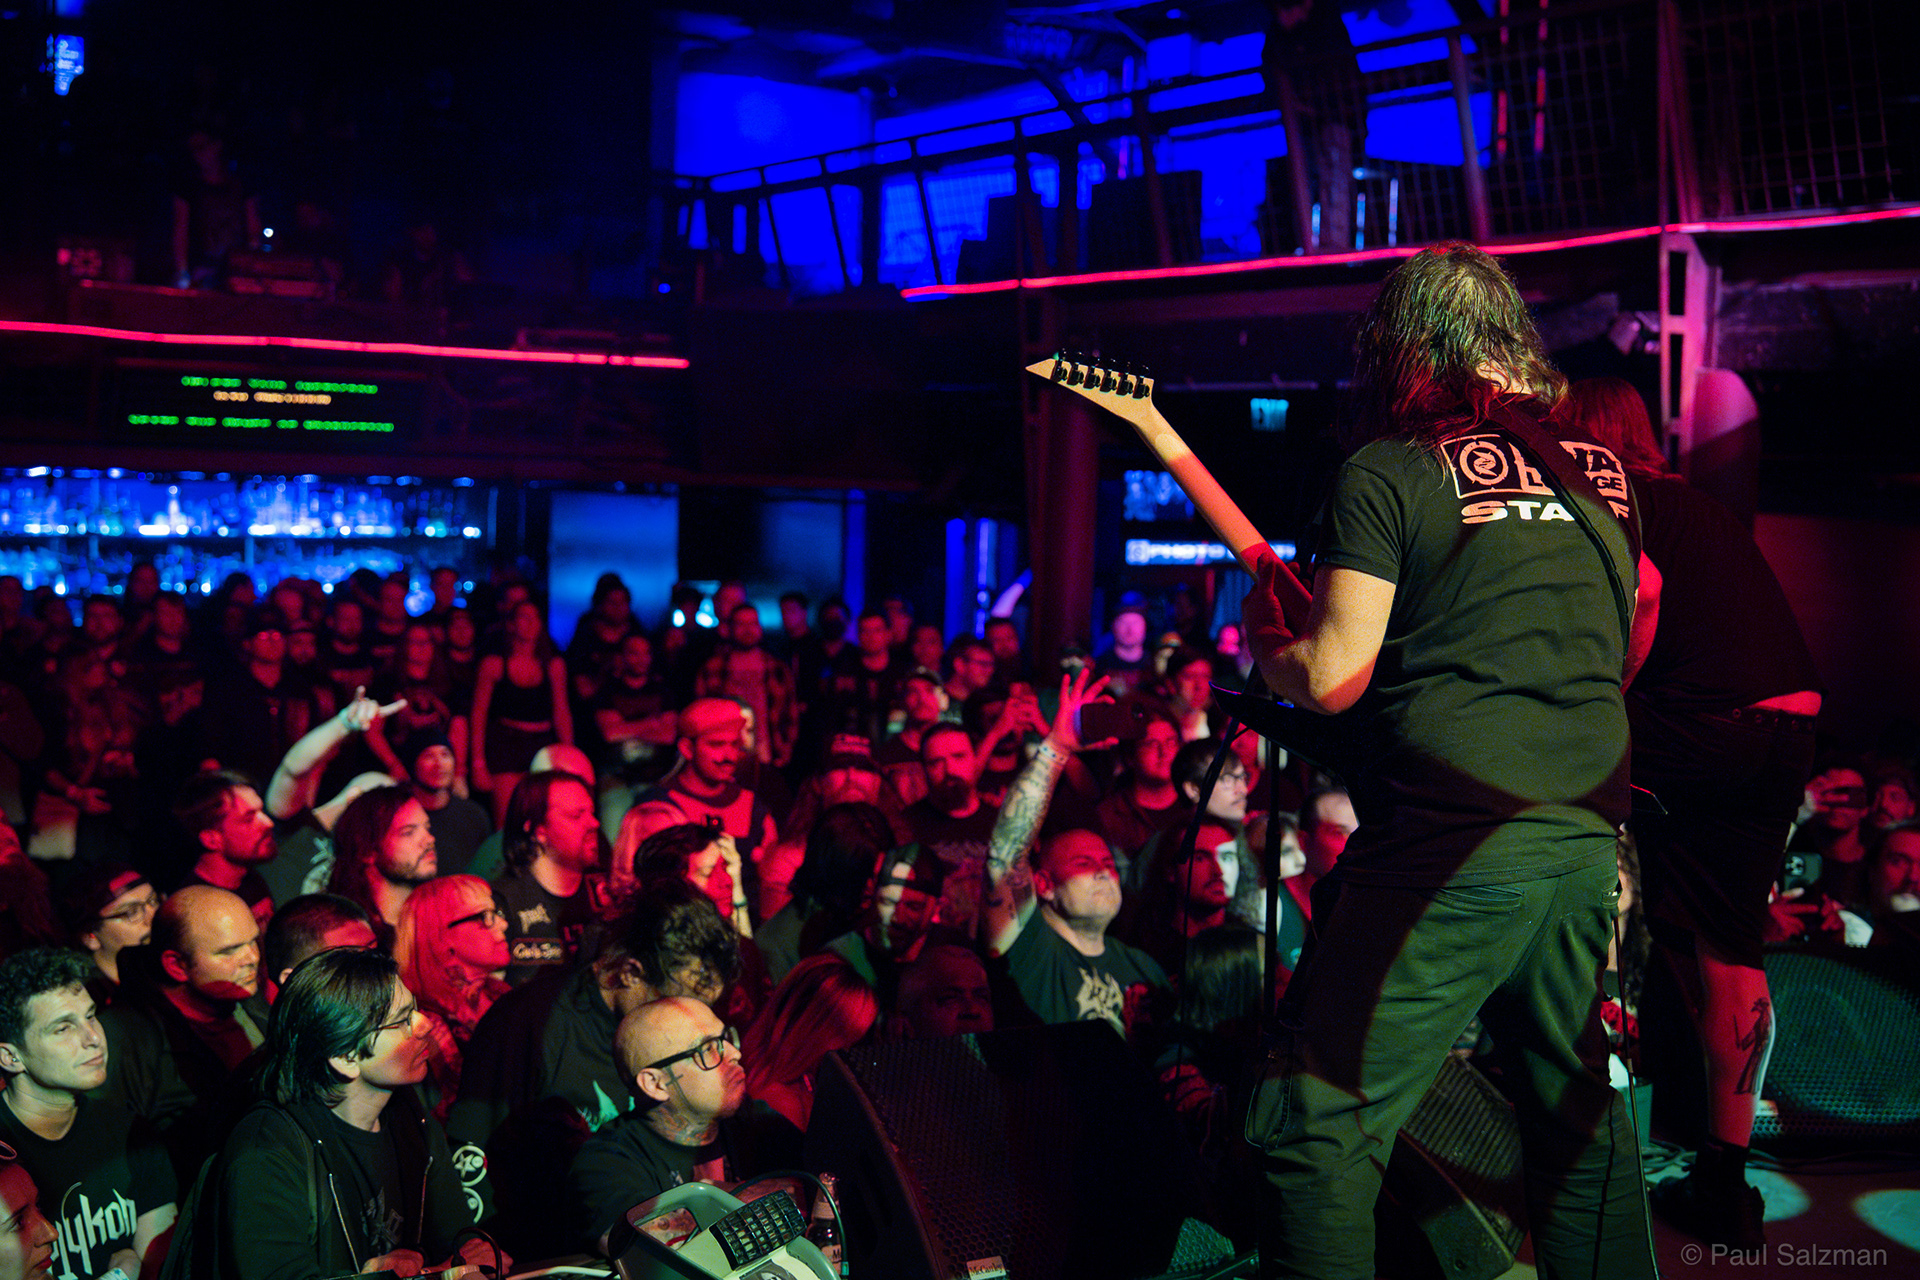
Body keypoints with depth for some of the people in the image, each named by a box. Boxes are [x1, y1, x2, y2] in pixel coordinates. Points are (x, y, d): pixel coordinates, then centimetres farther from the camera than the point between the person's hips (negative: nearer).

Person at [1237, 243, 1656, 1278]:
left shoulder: (1387, 471, -4)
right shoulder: (1601, 476, 15)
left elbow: (1331, 678, -10)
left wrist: (1262, 633, 11)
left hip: (1450, 843, -7)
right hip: (1588, 833, 7)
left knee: (1316, 1125, -3)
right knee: (1577, 1110, 22)